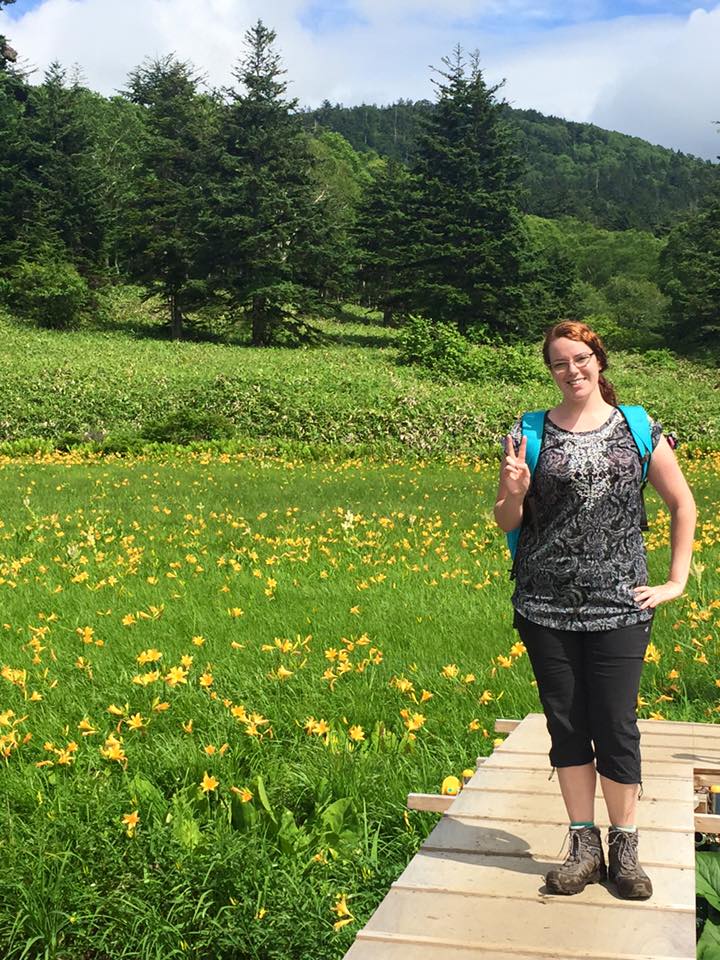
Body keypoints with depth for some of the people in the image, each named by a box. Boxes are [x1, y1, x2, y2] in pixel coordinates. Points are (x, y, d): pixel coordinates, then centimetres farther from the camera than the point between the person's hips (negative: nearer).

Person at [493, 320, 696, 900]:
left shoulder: (638, 428, 4)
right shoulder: (531, 433, 3)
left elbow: (683, 504, 12)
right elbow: (507, 523, 5)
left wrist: (678, 580, 6)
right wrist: (513, 493, -17)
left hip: (619, 608, -1)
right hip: (547, 607, 1)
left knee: (616, 727, 2)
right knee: (567, 725, 8)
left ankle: (625, 849, 20)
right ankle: (584, 847, 22)